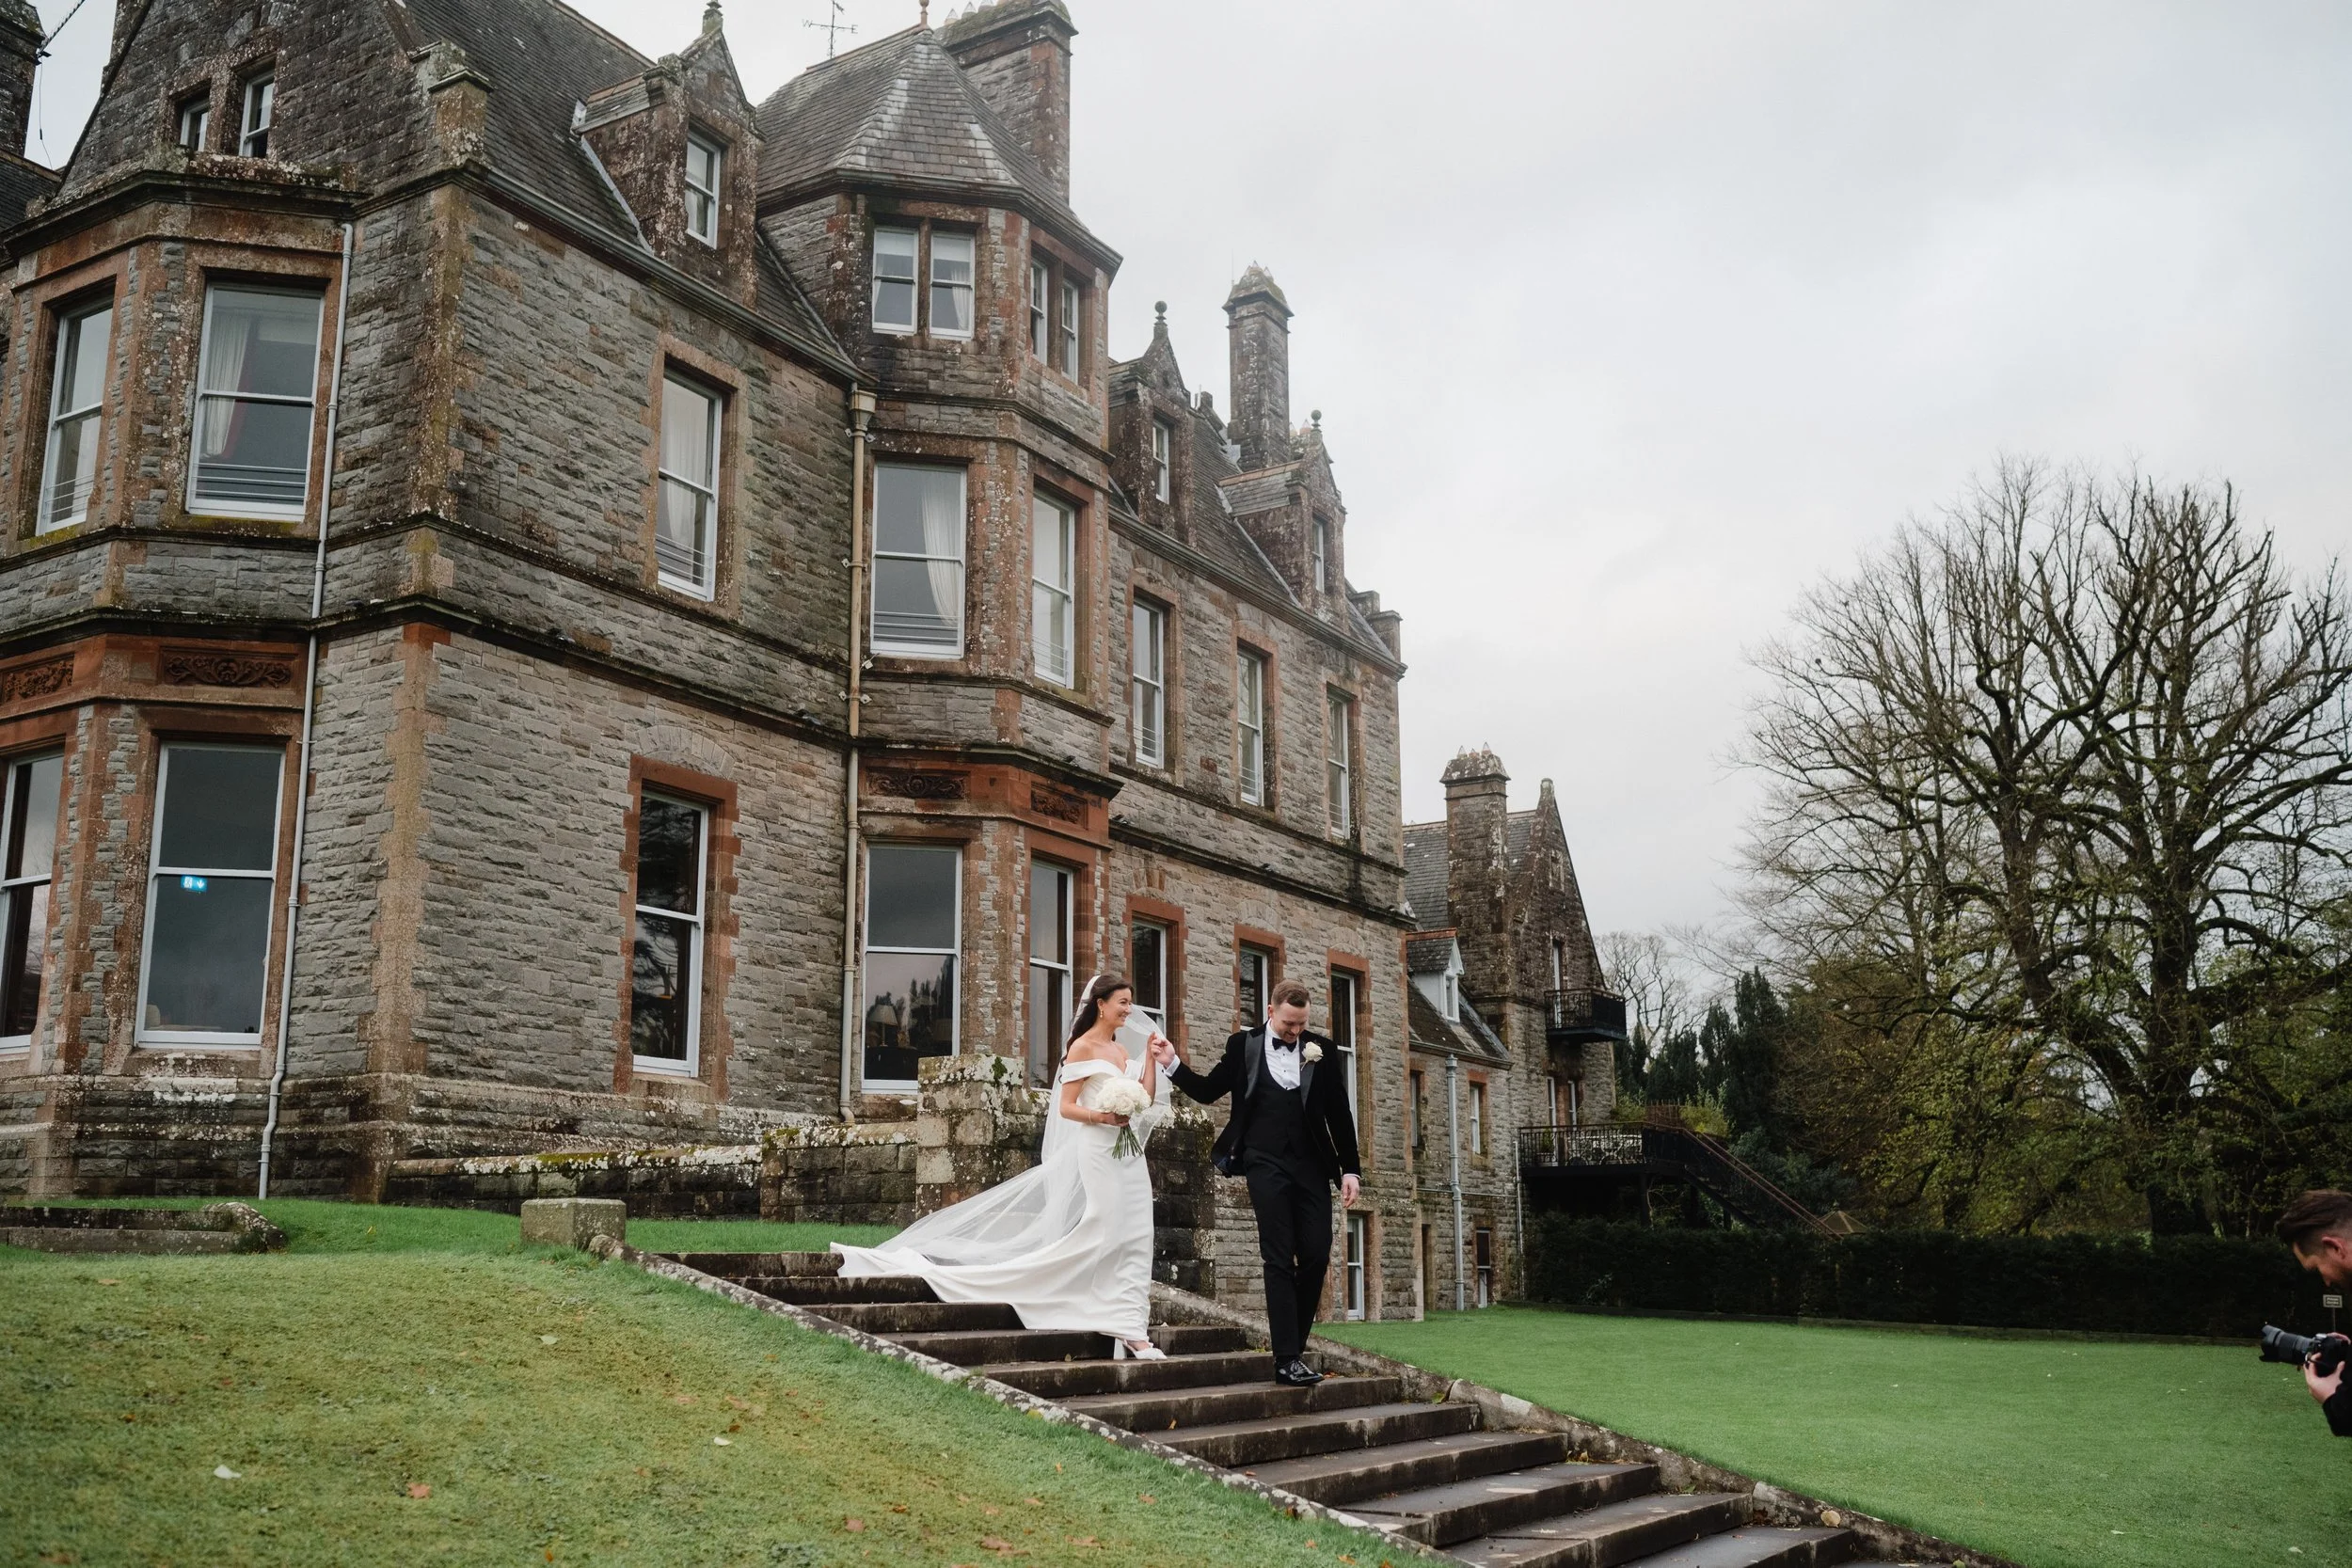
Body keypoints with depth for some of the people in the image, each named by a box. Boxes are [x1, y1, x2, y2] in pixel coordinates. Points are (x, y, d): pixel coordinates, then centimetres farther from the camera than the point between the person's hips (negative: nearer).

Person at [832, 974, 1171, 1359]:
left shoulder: (1121, 1050, 18)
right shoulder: (1082, 1046, -4)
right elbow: (1066, 1107, -8)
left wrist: (1151, 1058, 5)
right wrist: (1101, 1116, -24)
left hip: (1129, 1154, 7)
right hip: (1097, 1150, -7)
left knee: (1133, 1237, 2)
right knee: (1101, 1233, -10)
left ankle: (1132, 1328, 6)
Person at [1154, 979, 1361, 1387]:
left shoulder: (1320, 1050, 5)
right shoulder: (1244, 1045, 3)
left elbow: (1339, 1113, 7)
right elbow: (1208, 1090, 11)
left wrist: (1350, 1170, 4)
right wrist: (1172, 1064, -3)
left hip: (1312, 1166, 2)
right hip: (1266, 1165, -2)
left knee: (1317, 1256, 0)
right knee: (1279, 1259, -6)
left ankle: (1294, 1342, 16)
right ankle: (1287, 1359, -6)